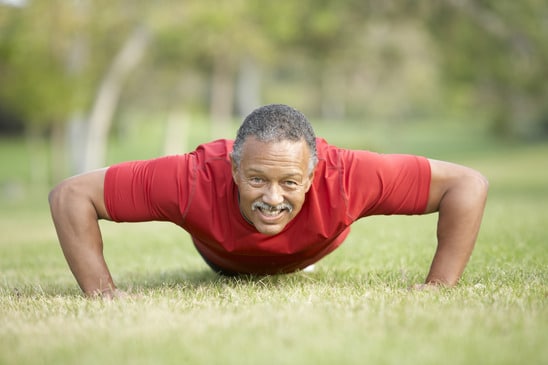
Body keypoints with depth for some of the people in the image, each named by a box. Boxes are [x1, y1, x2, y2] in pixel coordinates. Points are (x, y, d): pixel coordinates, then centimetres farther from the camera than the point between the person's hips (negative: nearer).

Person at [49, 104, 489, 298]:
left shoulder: (341, 177, -50)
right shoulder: (197, 180, -51)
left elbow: (468, 185, -42)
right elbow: (71, 195, -43)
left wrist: (436, 290, -44)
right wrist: (104, 295, -47)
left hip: (305, 250, 1)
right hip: (225, 255, 0)